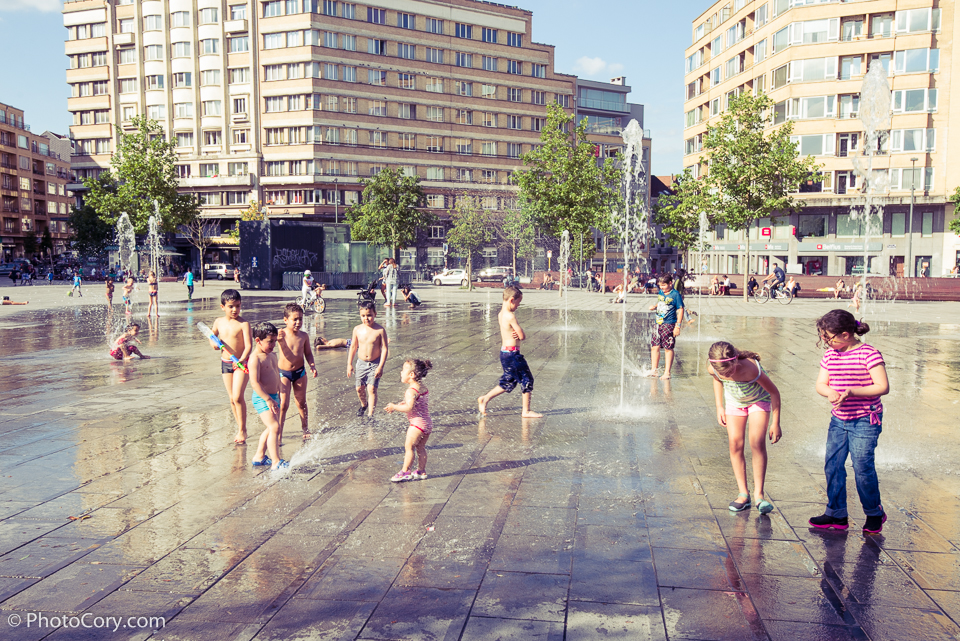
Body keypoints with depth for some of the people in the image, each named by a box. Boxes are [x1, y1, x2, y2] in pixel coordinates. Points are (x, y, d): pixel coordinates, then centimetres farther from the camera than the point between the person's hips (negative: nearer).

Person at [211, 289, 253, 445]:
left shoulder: (243, 324, -13)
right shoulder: (219, 322, 2)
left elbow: (249, 345, -19)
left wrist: (242, 359, -35)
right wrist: (214, 343, -6)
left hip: (241, 363, -5)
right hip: (225, 362, 5)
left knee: (238, 397, -14)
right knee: (232, 399, 10)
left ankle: (242, 430, 0)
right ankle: (240, 428, 24)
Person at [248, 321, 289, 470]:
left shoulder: (272, 355, 12)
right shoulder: (255, 358, -16)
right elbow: (254, 382, -23)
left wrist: (278, 395, 23)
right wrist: (268, 399, -26)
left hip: (273, 397, 9)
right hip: (262, 398, -9)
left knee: (270, 429, 17)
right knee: (274, 427, -17)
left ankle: (259, 457, 31)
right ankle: (276, 462, -16)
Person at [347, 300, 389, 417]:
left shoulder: (380, 330, -12)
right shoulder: (357, 329, -2)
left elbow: (385, 349, -10)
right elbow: (353, 347, 9)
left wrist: (380, 366, -15)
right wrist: (349, 364, 8)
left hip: (375, 363, -4)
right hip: (361, 363, 4)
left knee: (372, 389, -10)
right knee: (359, 388, 12)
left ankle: (370, 414, -4)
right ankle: (363, 405, 42)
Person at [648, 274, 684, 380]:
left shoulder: (675, 295, -10)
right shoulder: (660, 293, 9)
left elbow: (680, 310, -11)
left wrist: (678, 326, -15)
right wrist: (654, 307, 4)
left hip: (669, 325, -7)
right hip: (658, 324, 7)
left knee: (668, 348, 0)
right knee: (655, 347, 7)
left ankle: (667, 372, 7)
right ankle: (653, 370, 19)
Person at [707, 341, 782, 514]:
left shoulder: (750, 369, -43)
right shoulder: (712, 368, -31)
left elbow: (774, 392, -25)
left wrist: (776, 423, -18)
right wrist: (719, 406, -5)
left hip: (759, 400, -3)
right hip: (734, 401, 3)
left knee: (757, 443, -16)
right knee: (735, 443, -6)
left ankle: (759, 494, -5)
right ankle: (743, 494, 3)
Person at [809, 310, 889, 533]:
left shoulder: (868, 354, -15)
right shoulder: (830, 355, 4)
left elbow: (883, 387, -18)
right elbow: (820, 384, 6)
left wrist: (850, 392, -25)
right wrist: (830, 392, -17)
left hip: (865, 421, -6)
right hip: (839, 420, 6)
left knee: (862, 467, -2)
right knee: (832, 466, 5)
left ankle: (874, 513, 21)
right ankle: (836, 514, 18)